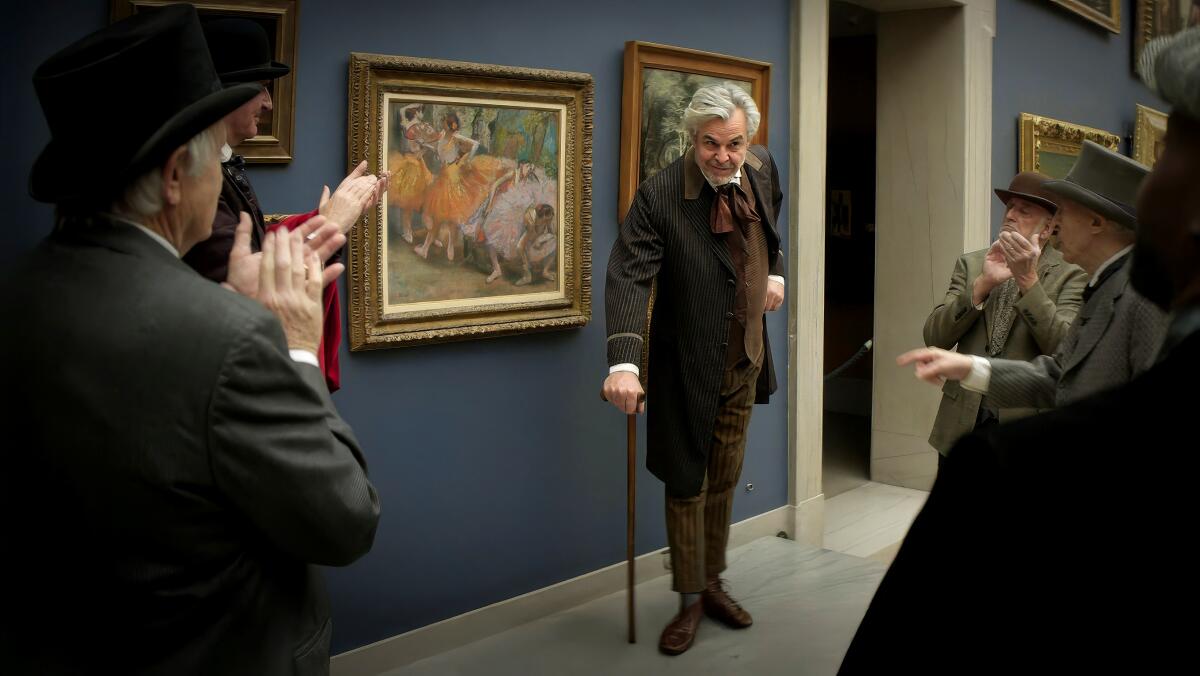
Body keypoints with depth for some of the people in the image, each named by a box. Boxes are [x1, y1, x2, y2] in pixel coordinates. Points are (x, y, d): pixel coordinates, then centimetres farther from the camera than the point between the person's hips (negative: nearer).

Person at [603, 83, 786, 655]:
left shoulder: (762, 166, -4)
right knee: (687, 485, 6)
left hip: (745, 359, 5)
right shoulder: (659, 195, -22)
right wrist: (623, 363, -42)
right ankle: (689, 601, 22)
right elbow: (629, 275, -31)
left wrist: (776, 270, 12)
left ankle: (712, 584, 34)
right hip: (688, 365, -5)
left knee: (724, 481, 17)